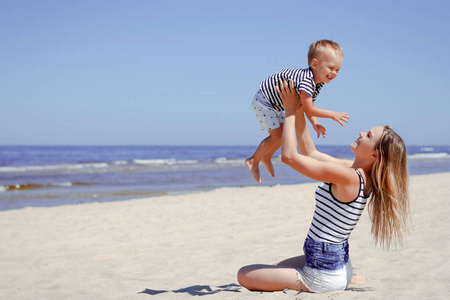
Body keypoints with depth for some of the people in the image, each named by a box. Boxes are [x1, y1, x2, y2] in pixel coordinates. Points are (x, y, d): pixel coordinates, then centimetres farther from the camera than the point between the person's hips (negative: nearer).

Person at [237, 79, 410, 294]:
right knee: (274, 267, 32)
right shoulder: (358, 171, 2)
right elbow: (310, 153, 13)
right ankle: (344, 280, 16)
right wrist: (298, 111, 8)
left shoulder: (348, 176, -26)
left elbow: (289, 156, -23)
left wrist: (290, 112, -12)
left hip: (323, 275, -10)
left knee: (244, 275, 2)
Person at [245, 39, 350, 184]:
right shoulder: (306, 81, -35)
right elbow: (308, 109, -32)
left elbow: (308, 106, 5)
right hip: (263, 101, -10)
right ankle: (253, 161, 7)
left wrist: (315, 124, -10)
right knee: (277, 135, -10)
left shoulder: (318, 83, -3)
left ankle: (266, 158, 33)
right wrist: (332, 114, -25)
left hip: (275, 105, 10)